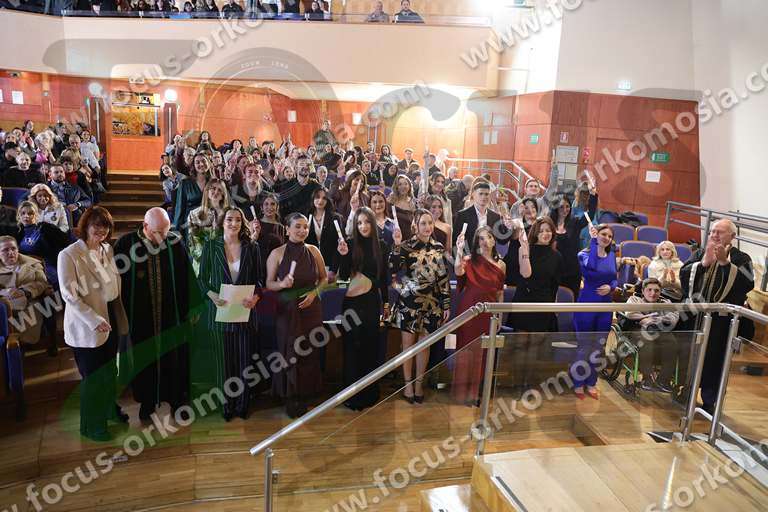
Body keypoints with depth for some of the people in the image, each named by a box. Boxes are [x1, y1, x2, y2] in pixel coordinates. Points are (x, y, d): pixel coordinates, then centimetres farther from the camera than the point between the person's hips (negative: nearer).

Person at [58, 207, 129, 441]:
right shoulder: (69, 255, -17)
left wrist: (119, 315, 3)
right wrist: (94, 320, -22)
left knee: (109, 369, 21)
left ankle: (109, 409, 45)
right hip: (86, 325, -6)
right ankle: (92, 426, 28)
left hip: (110, 317, 6)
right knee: (93, 376, 8)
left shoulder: (107, 249, 2)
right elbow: (69, 295, -18)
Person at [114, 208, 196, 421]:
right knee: (144, 359, 14)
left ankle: (176, 398, 31)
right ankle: (147, 401, 33)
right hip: (140, 316, 0)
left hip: (171, 315, 1)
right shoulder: (125, 244, -10)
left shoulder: (175, 242, -8)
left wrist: (186, 309, 1)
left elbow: (185, 279, 0)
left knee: (174, 359, 11)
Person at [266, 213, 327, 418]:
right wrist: (282, 284, -22)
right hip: (287, 309, -2)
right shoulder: (277, 253, -5)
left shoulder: (313, 251, 2)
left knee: (309, 352, 5)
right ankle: (290, 399, 17)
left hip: (311, 308, 2)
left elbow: (324, 278, 11)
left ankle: (305, 395, 21)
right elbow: (269, 284, -2)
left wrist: (314, 292, -6)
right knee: (289, 352, 1)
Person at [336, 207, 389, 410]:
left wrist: (386, 302, 12)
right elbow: (343, 276, -7)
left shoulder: (382, 246, 4)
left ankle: (370, 392, 22)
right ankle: (352, 394, 11)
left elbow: (383, 278, 9)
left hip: (372, 301, 2)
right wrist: (344, 255, -21)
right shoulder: (351, 244, -4)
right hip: (352, 301, -2)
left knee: (370, 345, 9)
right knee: (352, 345, 2)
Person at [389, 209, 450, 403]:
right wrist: (397, 245, -26)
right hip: (409, 301, -3)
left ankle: (418, 383, 24)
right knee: (408, 342, 5)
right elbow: (393, 269, -18)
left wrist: (446, 305, 5)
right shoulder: (407, 246, -5)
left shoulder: (438, 248, 4)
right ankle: (408, 383, 20)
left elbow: (444, 278, 7)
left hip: (431, 302, 3)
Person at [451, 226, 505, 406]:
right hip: (469, 310, -3)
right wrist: (459, 250, -33)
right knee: (466, 349, 2)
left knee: (482, 352, 9)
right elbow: (458, 272, -26)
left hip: (488, 312, 3)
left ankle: (475, 392, 21)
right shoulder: (469, 260, -3)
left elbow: (500, 293, 12)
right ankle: (463, 392, 14)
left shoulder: (501, 265, 7)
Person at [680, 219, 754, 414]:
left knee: (714, 360, 3)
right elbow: (684, 274, -3)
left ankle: (710, 402, 17)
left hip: (721, 320, -3)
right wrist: (704, 263, -16)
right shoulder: (700, 254, 9)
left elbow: (747, 284, -17)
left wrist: (725, 262, -21)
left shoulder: (741, 259, -1)